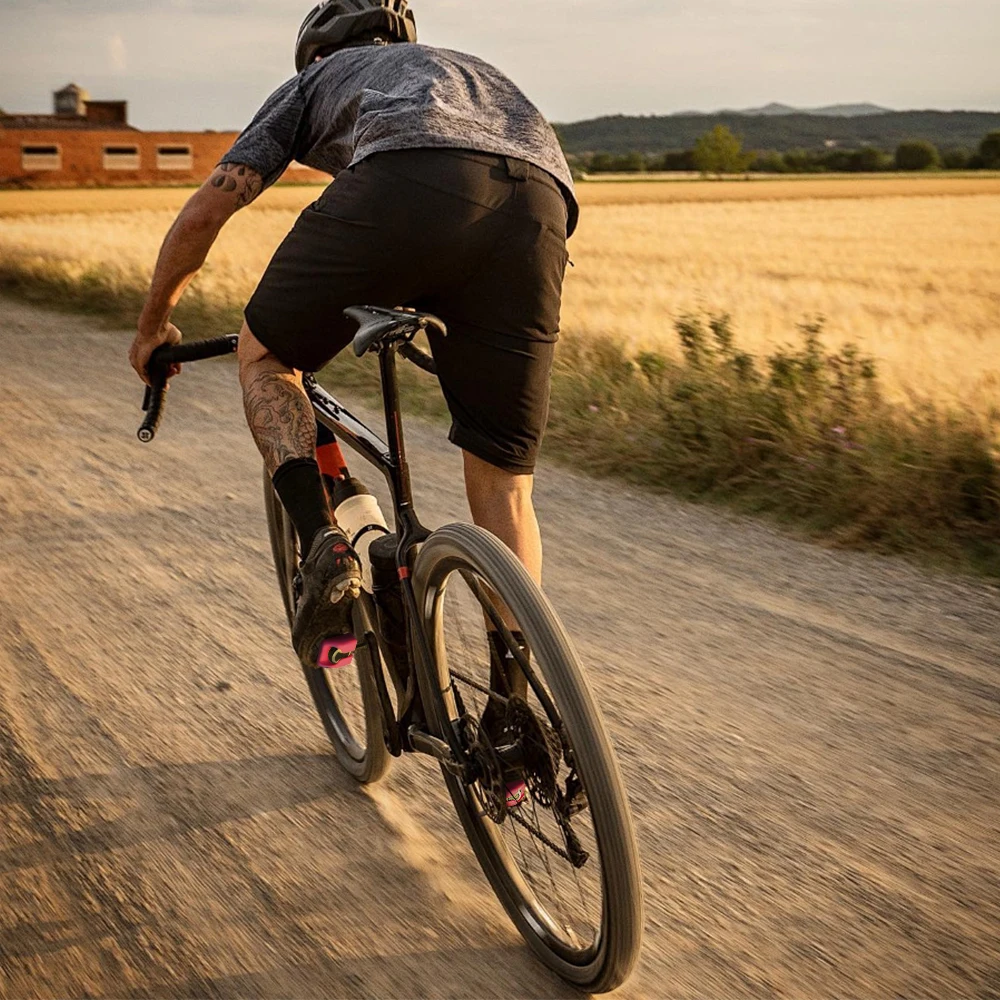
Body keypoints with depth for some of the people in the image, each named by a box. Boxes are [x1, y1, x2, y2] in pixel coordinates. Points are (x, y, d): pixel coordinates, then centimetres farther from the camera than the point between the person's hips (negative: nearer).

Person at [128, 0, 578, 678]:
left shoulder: (319, 77, 34)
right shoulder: (473, 70, 46)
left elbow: (206, 210, 28)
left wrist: (155, 325, 42)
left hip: (406, 183, -3)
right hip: (543, 202, 4)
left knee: (266, 358, 22)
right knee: (504, 486, 11)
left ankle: (325, 549, 1)